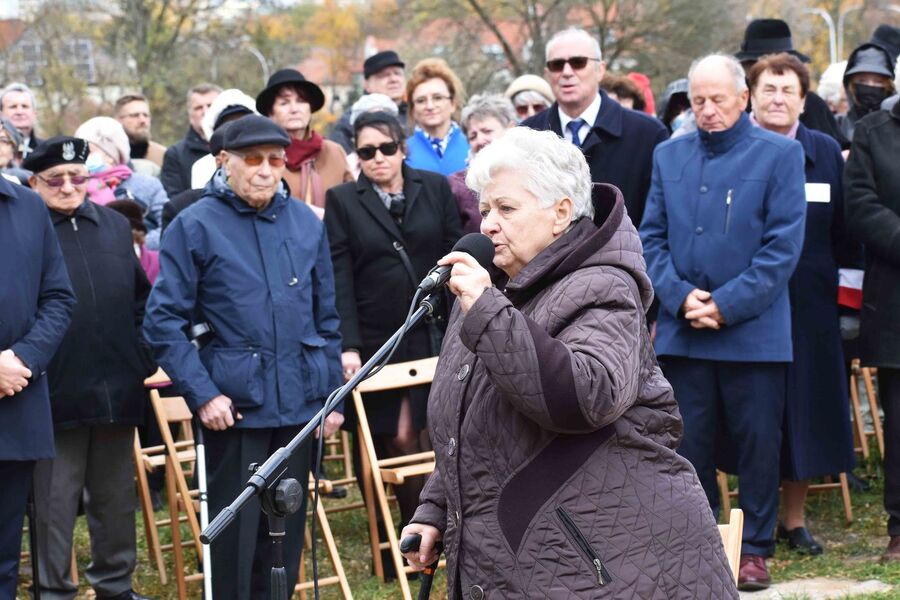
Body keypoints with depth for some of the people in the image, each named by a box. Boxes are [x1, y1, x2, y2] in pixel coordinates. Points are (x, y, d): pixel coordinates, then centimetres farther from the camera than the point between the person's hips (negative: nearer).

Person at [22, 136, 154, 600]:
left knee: (116, 497, 14)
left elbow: (141, 299, 17)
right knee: (56, 502, 3)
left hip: (117, 391, 5)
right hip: (57, 393, -5)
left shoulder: (115, 226, 10)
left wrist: (141, 361, 9)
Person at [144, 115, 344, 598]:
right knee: (236, 532, 0)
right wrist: (202, 394, -13)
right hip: (233, 405, -4)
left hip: (299, 404, 4)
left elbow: (326, 318, 15)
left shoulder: (306, 223, 8)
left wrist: (333, 393, 11)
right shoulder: (195, 226, -5)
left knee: (288, 528, 11)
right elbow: (163, 322, -7)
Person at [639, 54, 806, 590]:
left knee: (758, 444, 3)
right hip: (683, 330, 3)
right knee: (690, 445, 7)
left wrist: (727, 305, -13)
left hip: (754, 330, -3)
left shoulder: (780, 154, -1)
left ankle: (755, 549, 15)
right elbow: (651, 237, 9)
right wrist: (680, 296, -8)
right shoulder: (670, 155, 10)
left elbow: (785, 244, -7)